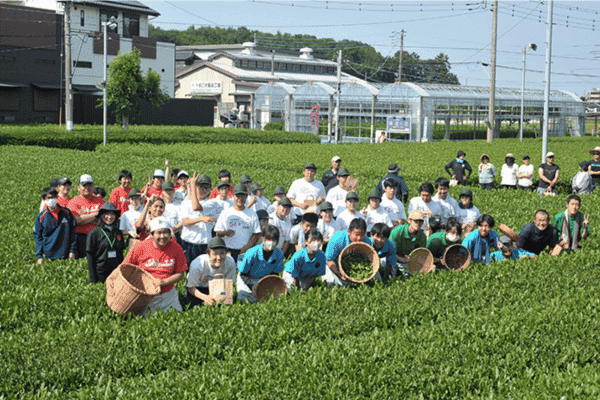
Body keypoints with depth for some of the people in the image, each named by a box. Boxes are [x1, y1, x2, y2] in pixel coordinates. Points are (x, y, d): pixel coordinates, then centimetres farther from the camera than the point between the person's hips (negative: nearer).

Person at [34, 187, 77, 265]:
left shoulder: (67, 213, 5)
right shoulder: (41, 217, 2)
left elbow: (73, 232, 8)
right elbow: (37, 236, 5)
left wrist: (72, 251, 2)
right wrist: (39, 256, -2)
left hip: (65, 254, 1)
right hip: (49, 255, -1)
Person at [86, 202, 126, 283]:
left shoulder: (118, 233, 12)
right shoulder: (94, 233, -3)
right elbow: (90, 256, -4)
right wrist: (92, 279, -10)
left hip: (116, 274, 4)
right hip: (100, 273, -4)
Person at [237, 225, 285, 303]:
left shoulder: (279, 254, -22)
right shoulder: (252, 254, -30)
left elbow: (275, 273, -5)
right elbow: (243, 274, -18)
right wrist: (253, 287, -30)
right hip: (246, 279, -3)